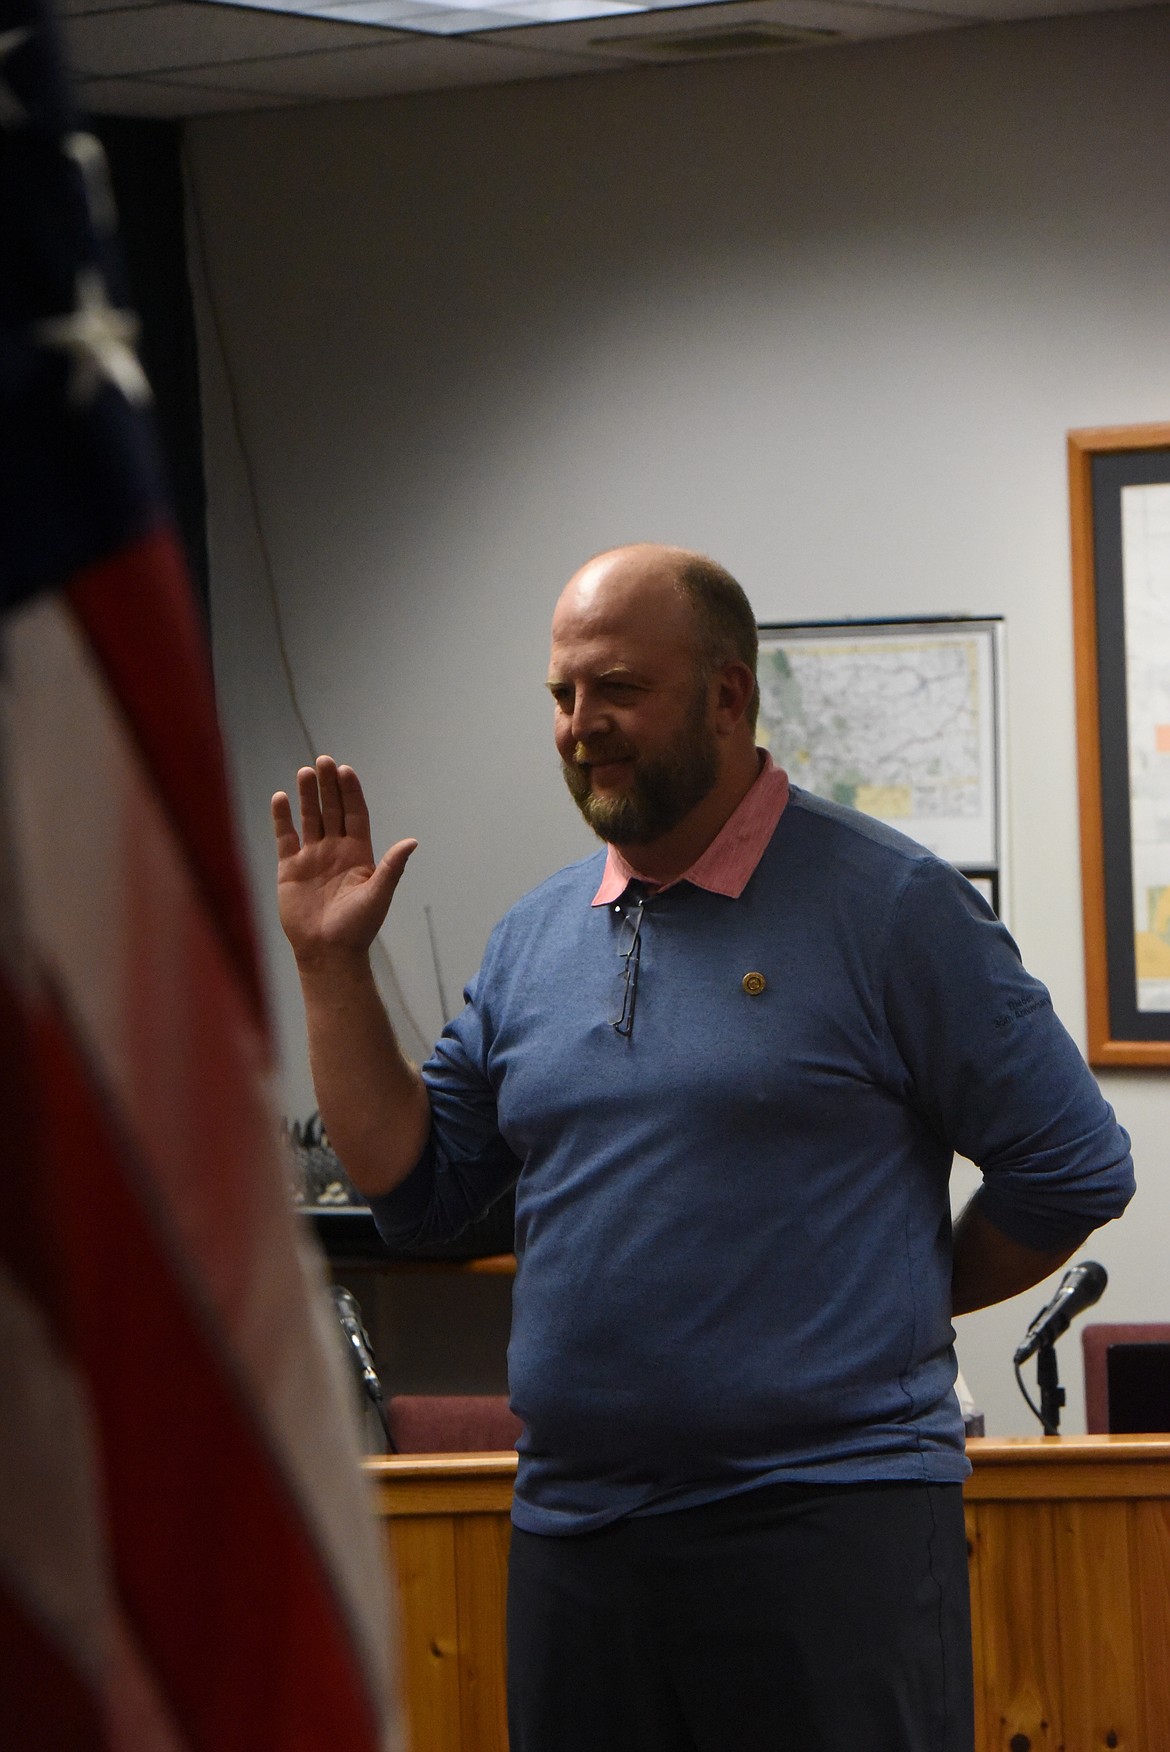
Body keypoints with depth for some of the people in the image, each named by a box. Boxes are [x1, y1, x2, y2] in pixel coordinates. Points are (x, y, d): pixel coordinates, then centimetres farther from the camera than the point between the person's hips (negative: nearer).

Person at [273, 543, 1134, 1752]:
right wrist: (332, 966, 8)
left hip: (828, 1520, -5)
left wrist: (907, 1301, 5)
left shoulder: (887, 906, -5)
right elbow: (416, 1188, 14)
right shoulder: (534, 937, 12)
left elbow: (1071, 1172, -4)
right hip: (574, 1518, 6)